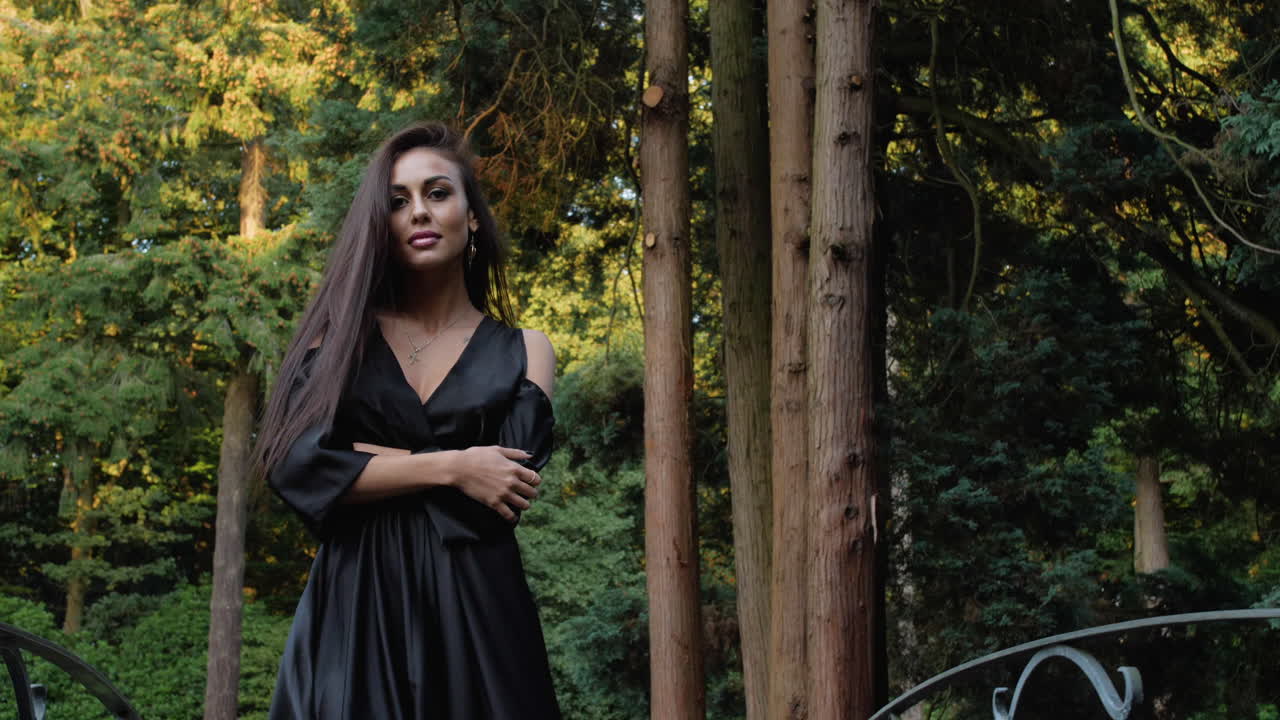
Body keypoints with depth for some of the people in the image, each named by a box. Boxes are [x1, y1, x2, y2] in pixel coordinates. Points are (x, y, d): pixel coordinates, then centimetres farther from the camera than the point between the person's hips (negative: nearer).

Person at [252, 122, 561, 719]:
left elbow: (508, 493, -9)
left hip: (473, 607, 0)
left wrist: (367, 458, -7)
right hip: (352, 607, 0)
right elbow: (294, 467, -8)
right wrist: (450, 467, -13)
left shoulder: (522, 351, 6)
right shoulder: (340, 332, 7)